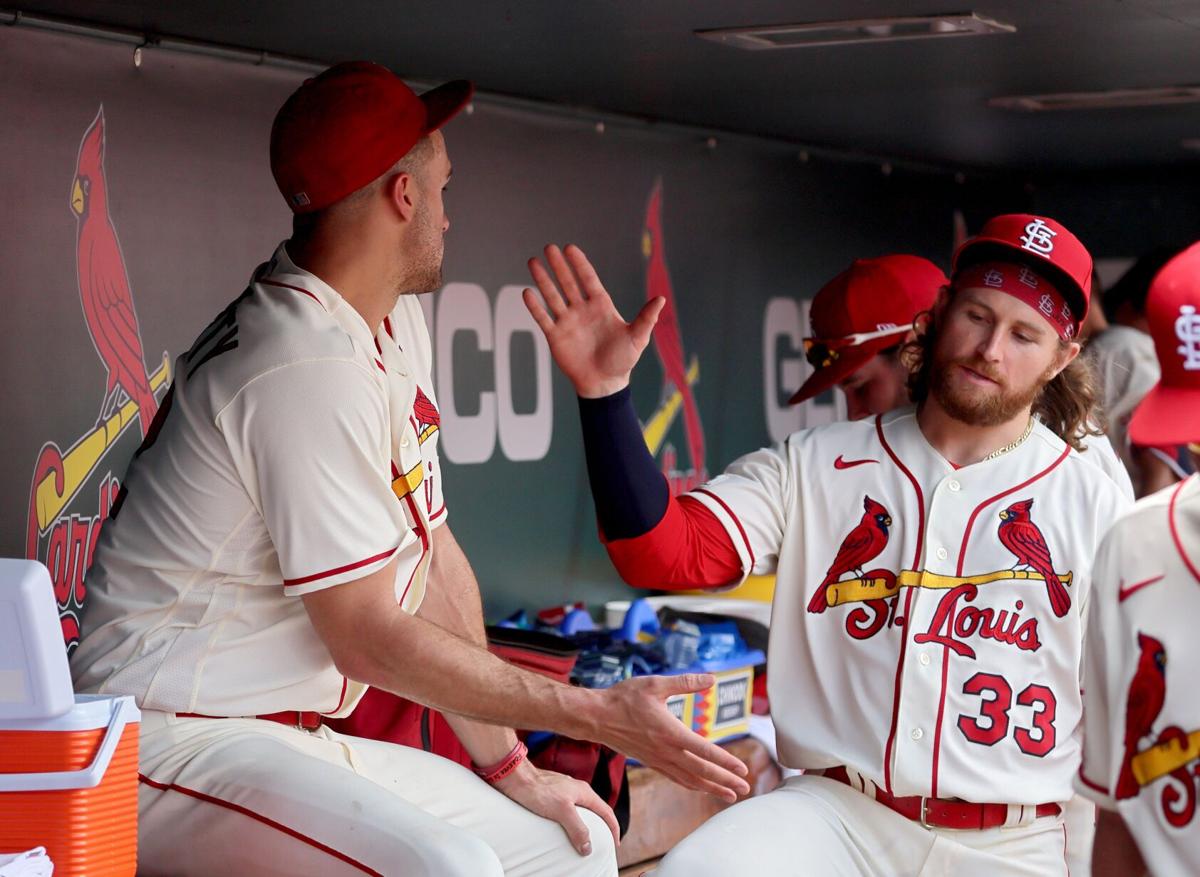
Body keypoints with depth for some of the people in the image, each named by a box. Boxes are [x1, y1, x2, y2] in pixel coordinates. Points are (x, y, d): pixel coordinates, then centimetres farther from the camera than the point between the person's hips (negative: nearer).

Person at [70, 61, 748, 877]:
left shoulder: (393, 346, 10)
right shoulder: (310, 365, -21)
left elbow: (435, 560, 13)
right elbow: (368, 639, -20)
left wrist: (508, 765, 11)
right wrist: (597, 715, -15)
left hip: (296, 741, 10)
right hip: (172, 744, -10)